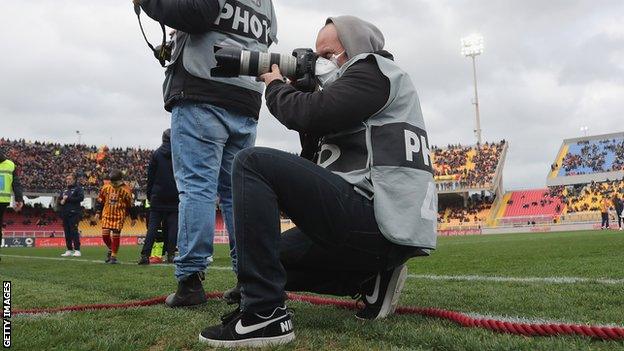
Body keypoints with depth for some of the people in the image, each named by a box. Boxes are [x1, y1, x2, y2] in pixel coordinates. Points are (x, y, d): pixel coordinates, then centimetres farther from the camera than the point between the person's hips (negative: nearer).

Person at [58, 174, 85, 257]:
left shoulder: (78, 188, 2)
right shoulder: (64, 190, 22)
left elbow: (81, 198, -12)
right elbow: (59, 200, 24)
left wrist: (68, 199, -11)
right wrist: (61, 201, 0)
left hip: (74, 213, -7)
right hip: (65, 214, 7)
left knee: (74, 231, -11)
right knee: (67, 233, 7)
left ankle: (77, 250, -9)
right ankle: (69, 250, 12)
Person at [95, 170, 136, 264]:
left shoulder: (126, 190, -7)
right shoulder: (106, 187, 3)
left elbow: (130, 205, -1)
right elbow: (100, 200, 14)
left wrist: (133, 217, 3)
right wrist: (98, 212, 12)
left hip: (119, 216, -4)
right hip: (107, 215, 4)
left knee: (116, 236, -6)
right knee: (105, 235, 1)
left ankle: (113, 256, 3)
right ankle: (111, 249, 29)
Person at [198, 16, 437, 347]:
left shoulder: (374, 71, 0)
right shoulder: (360, 85, 28)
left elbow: (310, 114, -16)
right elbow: (320, 157, 24)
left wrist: (276, 86, 5)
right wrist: (301, 90, 16)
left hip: (376, 218, -10)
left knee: (252, 163, -17)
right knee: (271, 255, 20)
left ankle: (265, 314, -20)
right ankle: (370, 278, 12)